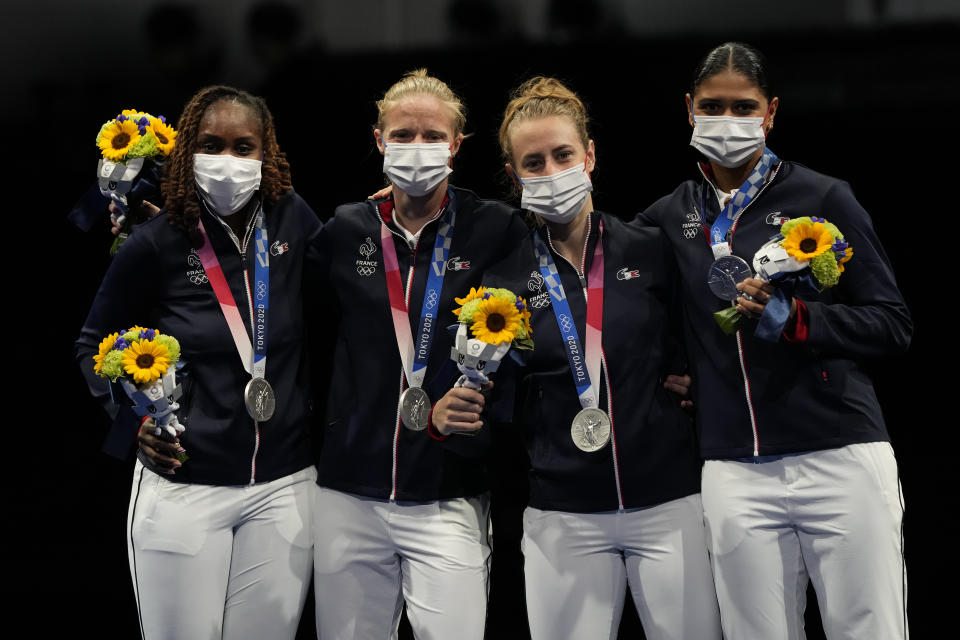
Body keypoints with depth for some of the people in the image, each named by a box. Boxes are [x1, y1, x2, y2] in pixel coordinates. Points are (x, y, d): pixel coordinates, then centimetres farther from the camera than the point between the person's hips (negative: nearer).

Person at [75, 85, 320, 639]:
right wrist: (135, 416, -7)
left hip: (284, 486, 2)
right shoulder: (156, 243, -8)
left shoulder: (293, 221, -2)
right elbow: (94, 345, 5)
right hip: (183, 488, -2)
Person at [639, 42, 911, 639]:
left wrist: (798, 318, -15)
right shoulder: (667, 218, 12)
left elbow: (893, 324, -1)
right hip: (734, 472, 3)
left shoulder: (823, 198, 1)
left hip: (841, 457, -3)